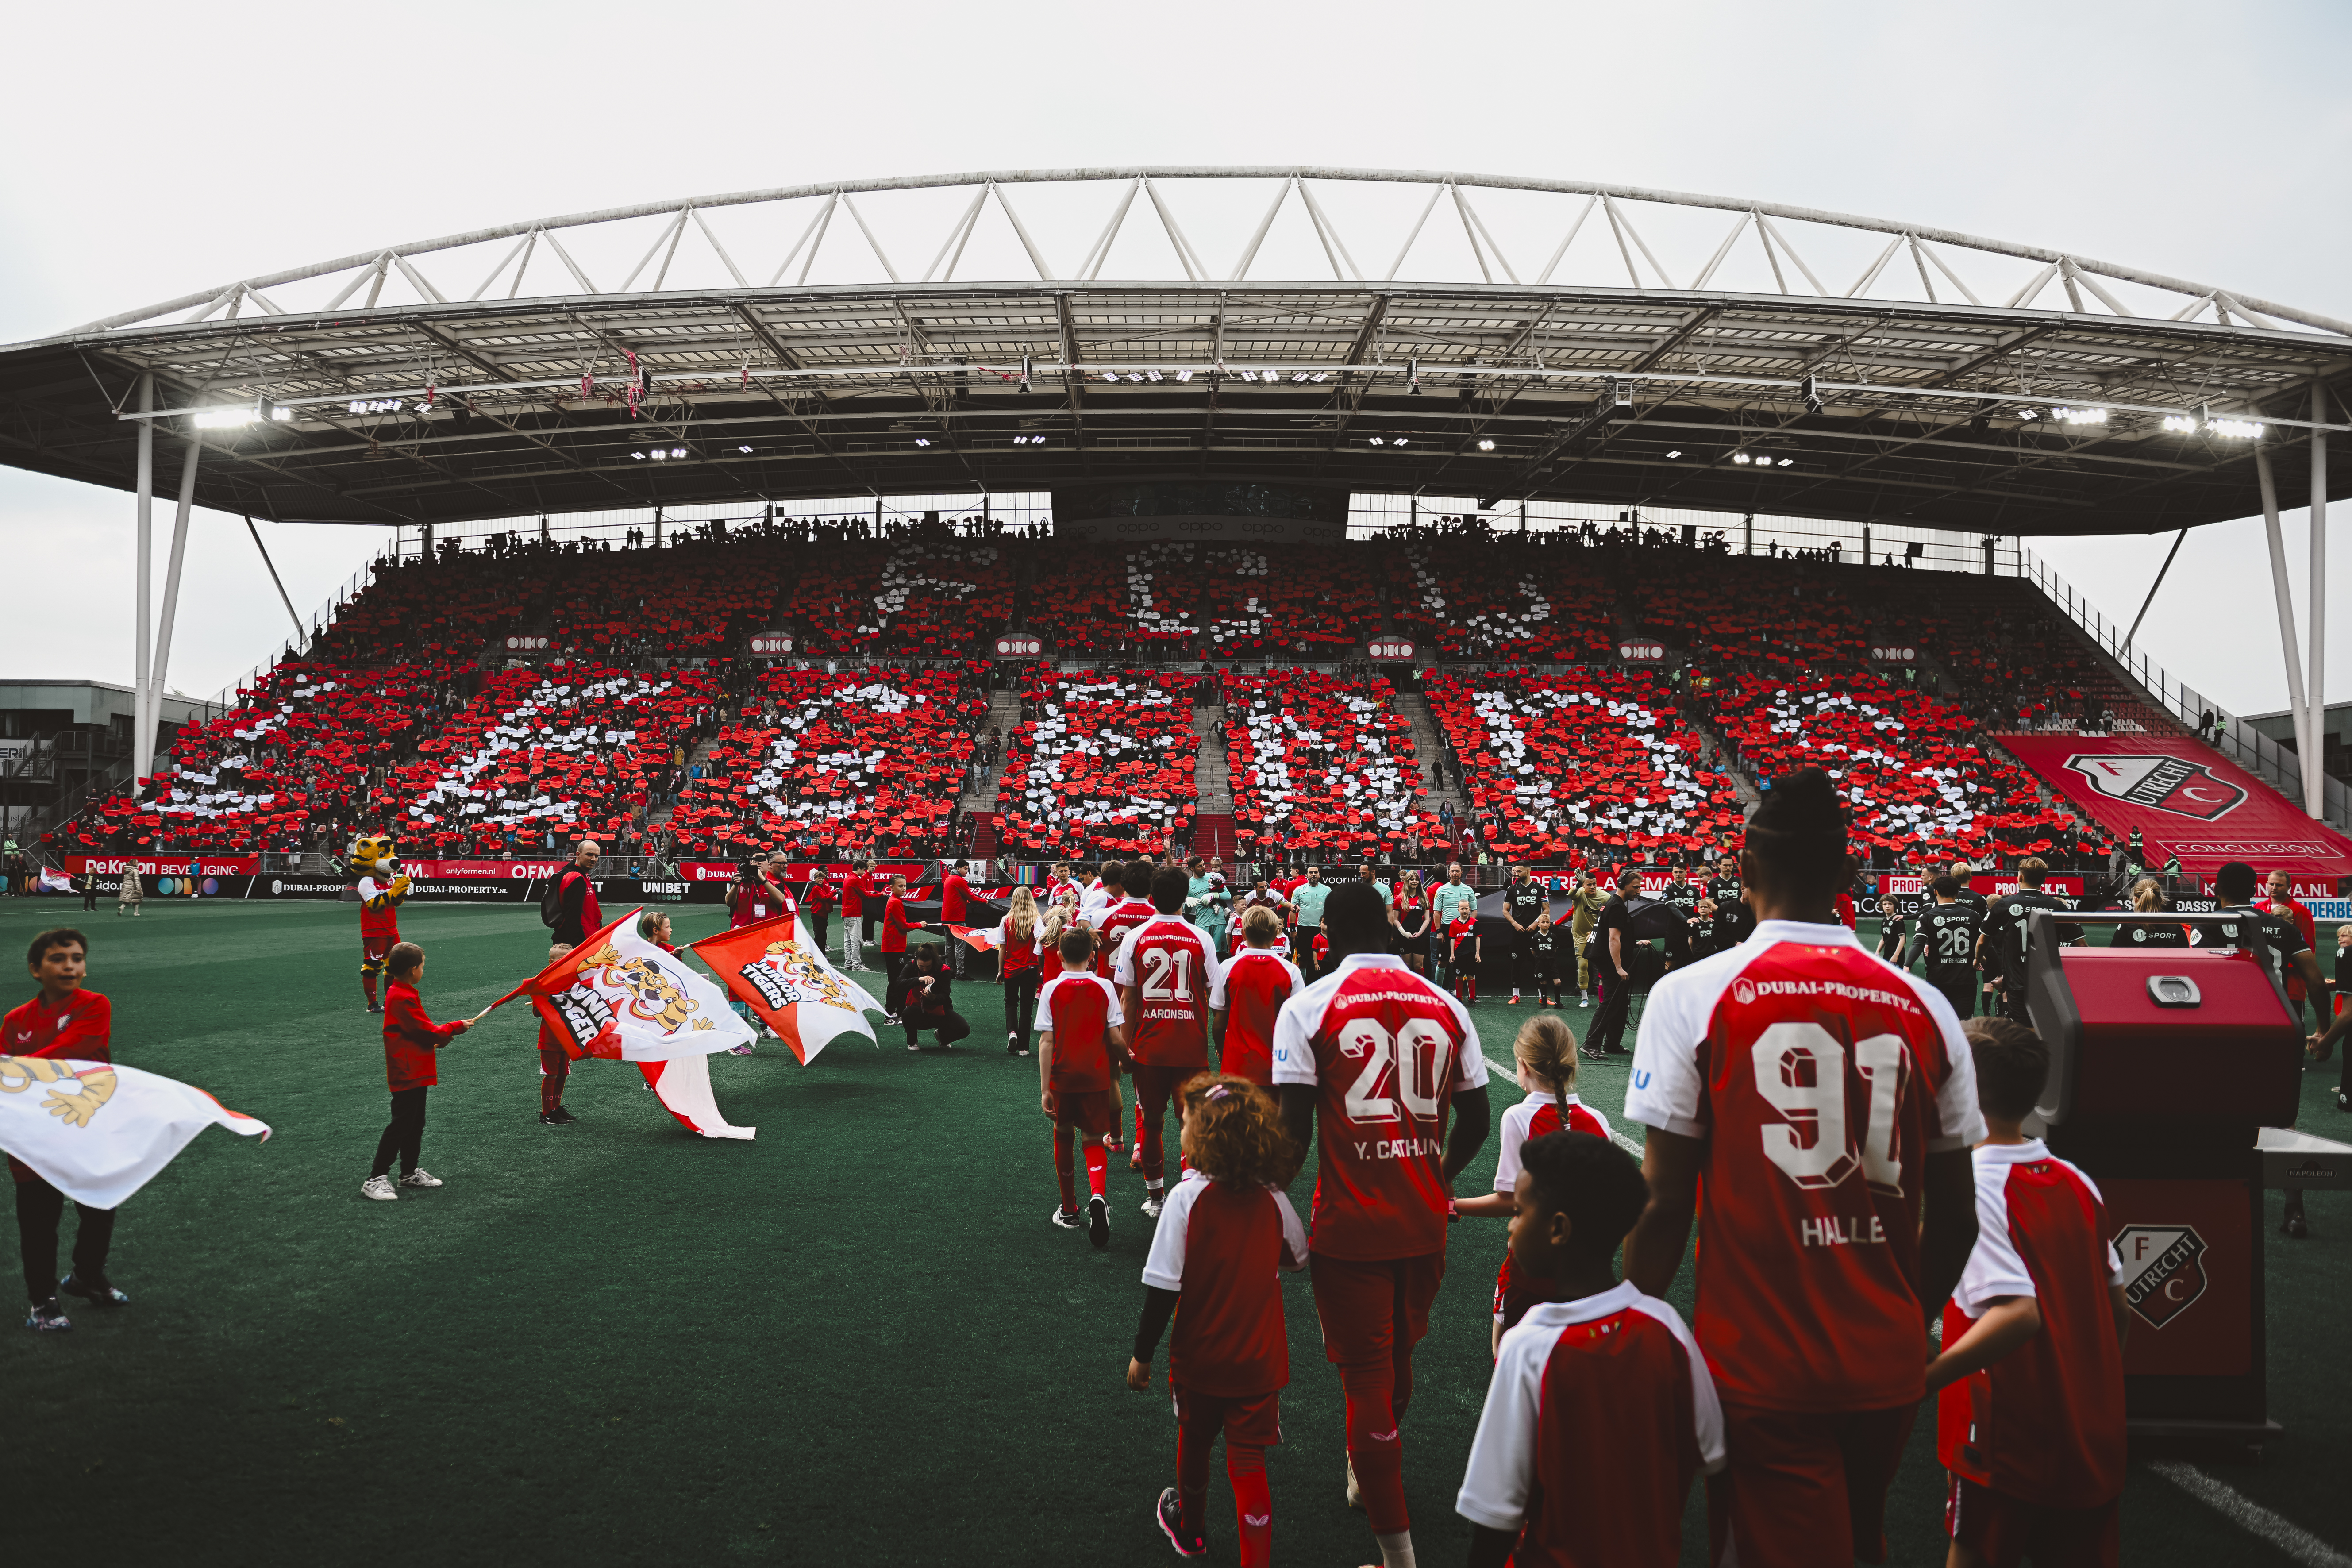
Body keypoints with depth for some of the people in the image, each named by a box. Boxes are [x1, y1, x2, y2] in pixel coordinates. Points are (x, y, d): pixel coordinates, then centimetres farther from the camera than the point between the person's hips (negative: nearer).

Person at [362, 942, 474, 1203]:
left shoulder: (400, 993, 12)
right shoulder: (403, 998, -20)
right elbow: (427, 1031, -18)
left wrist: (437, 1038, 6)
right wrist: (456, 1027, -6)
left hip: (415, 1072, 11)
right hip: (408, 1073, -11)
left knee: (416, 1123, 17)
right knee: (401, 1125, -7)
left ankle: (410, 1173, 27)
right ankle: (375, 1180, -2)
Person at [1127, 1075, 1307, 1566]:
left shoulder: (1187, 1197, -20)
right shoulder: (1273, 1199, -9)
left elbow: (1163, 1286, -17)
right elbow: (1297, 1259, 10)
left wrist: (1143, 1353, -7)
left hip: (1198, 1358, -1)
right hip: (1260, 1361, 1)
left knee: (1194, 1443, 23)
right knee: (1248, 1462, 9)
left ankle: (1188, 1527, 46)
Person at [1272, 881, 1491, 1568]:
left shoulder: (1308, 1007, -9)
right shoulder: (1447, 1007, 2)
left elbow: (1294, 1129, -14)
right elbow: (1475, 1122, 7)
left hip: (1349, 1224, -4)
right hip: (1426, 1225, 5)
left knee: (1367, 1376, 7)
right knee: (1398, 1359, 25)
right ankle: (1366, 1471, 49)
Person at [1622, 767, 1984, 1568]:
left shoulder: (1692, 997, -10)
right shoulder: (1924, 1007, 0)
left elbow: (1665, 1206, -10)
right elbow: (1956, 1219, 6)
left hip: (1761, 1367, -5)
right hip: (1889, 1367, 5)